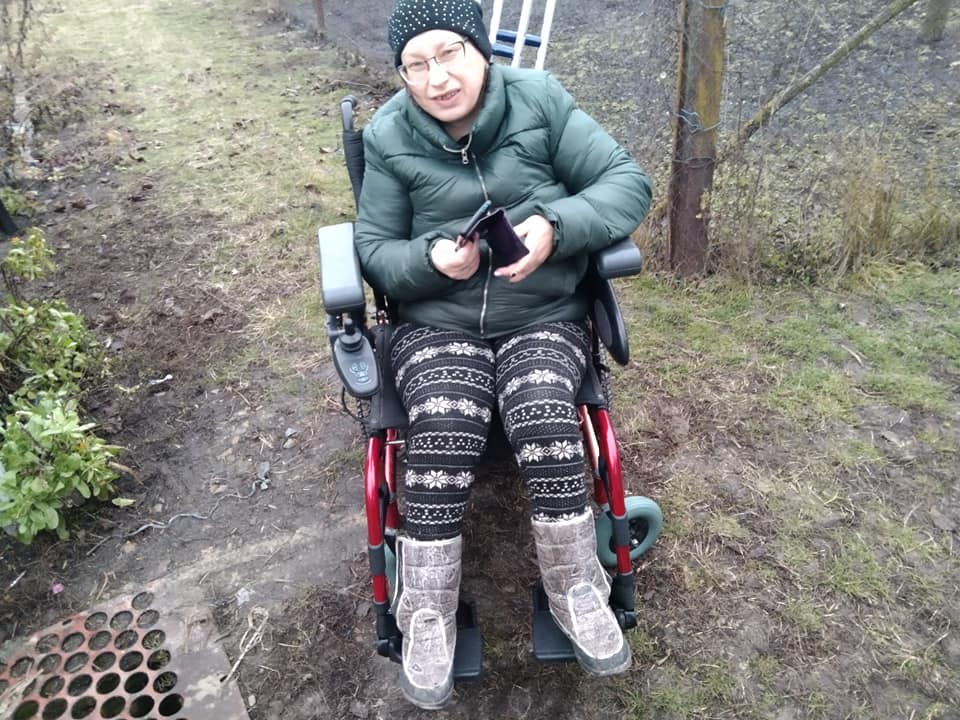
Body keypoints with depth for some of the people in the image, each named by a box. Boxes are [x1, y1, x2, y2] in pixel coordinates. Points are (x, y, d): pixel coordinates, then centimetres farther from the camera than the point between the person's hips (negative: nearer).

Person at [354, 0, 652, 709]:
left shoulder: (540, 102, -2)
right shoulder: (390, 138, 0)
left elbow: (630, 184, -3)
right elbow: (375, 251, 5)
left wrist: (555, 226, -22)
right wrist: (430, 259, -18)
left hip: (545, 317, 0)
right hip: (437, 323, 1)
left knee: (543, 419, -28)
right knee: (444, 433, -27)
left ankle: (577, 589, -3)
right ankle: (428, 612, -5)